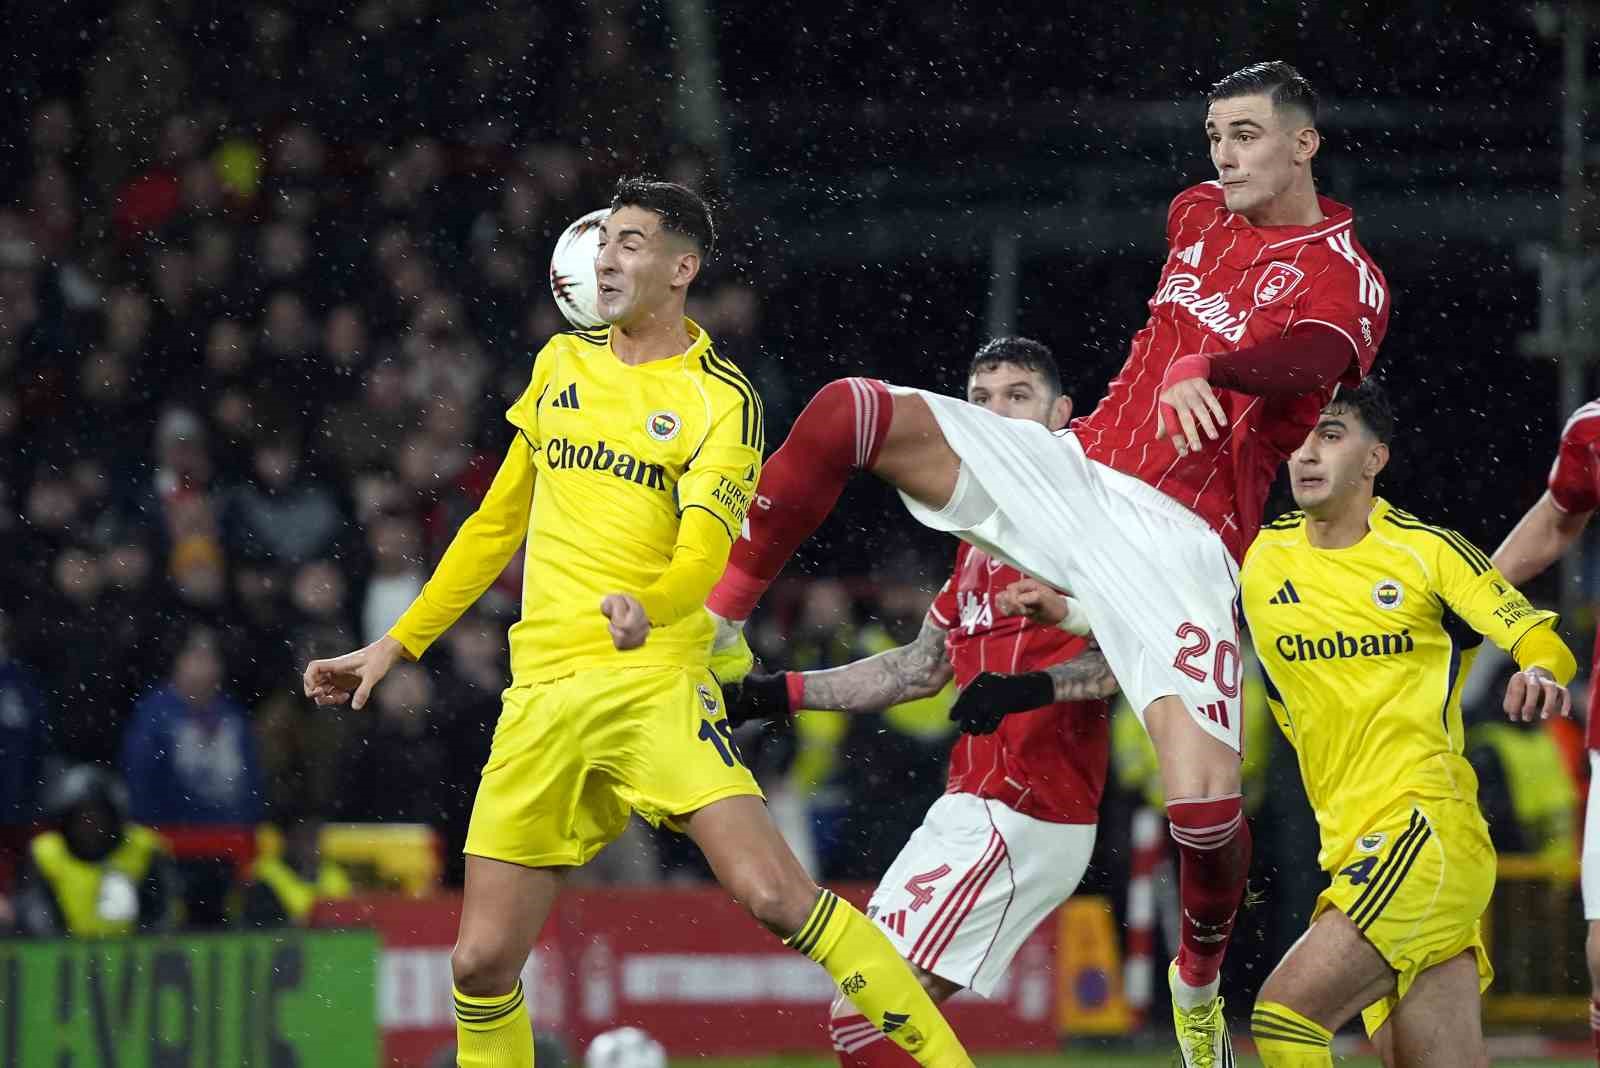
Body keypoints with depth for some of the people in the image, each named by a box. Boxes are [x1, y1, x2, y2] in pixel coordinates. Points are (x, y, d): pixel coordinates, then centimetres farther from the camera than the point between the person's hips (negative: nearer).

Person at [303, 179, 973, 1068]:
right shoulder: (561, 364, 15)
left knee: (773, 893, -22)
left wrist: (650, 605, -40)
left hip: (652, 679, -5)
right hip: (542, 694, 5)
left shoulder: (721, 398, -3)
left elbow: (706, 543, -17)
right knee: (481, 961, -1)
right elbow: (499, 523, 25)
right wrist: (397, 645, 24)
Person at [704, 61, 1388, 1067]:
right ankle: (717, 633, -7)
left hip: (1177, 539, -5)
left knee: (1205, 799, -21)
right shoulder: (1198, 213, 14)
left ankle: (1200, 977, 11)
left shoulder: (1348, 283, -7)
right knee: (852, 410, -17)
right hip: (1072, 466, 6)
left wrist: (1207, 369, -51)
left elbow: (1307, 359, -32)